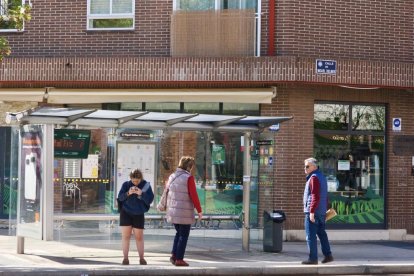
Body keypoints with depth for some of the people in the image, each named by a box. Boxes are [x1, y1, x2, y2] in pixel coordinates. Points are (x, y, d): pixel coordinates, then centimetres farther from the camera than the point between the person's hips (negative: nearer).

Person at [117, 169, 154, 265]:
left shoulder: (146, 185, -6)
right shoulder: (126, 184, -3)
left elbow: (150, 199, -12)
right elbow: (120, 197, -8)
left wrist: (141, 194, -29)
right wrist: (128, 193, -27)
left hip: (139, 215, 0)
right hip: (126, 213, 0)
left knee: (139, 237, 5)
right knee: (126, 236, 0)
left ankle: (141, 258, 13)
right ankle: (125, 258, 5)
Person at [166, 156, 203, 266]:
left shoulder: (172, 176, 8)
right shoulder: (189, 178, -12)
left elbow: (167, 193, 12)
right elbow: (194, 196, -13)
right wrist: (199, 210, -6)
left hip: (172, 211, 6)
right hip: (185, 212, -6)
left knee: (179, 233, 21)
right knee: (183, 235, 3)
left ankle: (174, 255, 12)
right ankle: (179, 259, 3)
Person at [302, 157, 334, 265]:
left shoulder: (314, 178, -13)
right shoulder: (321, 176, 18)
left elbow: (315, 196, -21)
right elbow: (325, 196, 22)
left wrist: (312, 211, -23)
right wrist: (325, 209, 25)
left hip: (312, 211, -10)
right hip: (321, 212, 10)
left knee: (311, 235, -6)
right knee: (321, 233, 16)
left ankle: (313, 258, -6)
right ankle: (328, 255, 16)